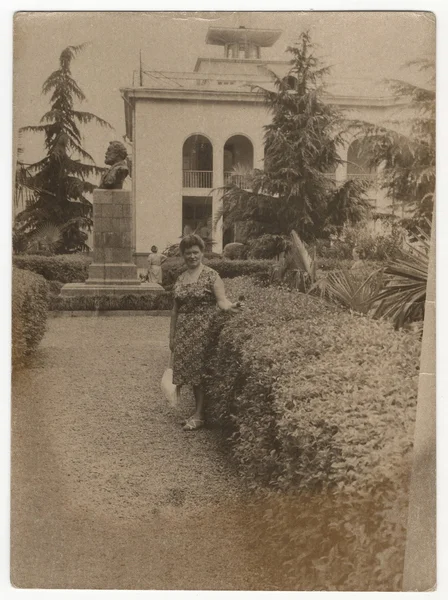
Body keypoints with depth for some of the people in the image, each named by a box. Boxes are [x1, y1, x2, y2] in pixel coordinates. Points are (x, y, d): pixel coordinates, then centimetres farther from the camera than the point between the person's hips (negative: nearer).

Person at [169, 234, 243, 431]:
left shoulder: (211, 276, -5)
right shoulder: (180, 279, 12)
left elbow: (221, 300, -15)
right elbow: (175, 310, 15)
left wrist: (230, 307, -37)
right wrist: (172, 335, 14)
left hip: (203, 331, -6)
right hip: (184, 332, 6)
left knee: (201, 372, -3)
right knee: (191, 371, 9)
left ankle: (199, 416, 6)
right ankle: (198, 413, 23)